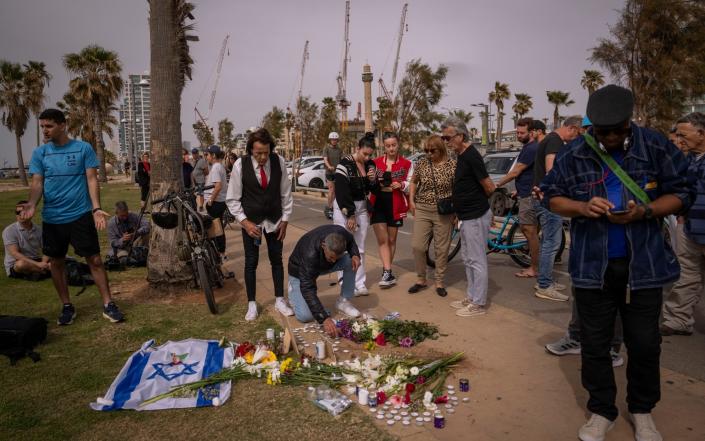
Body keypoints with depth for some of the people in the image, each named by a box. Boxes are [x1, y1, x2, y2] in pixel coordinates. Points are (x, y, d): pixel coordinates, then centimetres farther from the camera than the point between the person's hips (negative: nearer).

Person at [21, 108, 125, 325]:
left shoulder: (83, 148, -2)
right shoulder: (39, 153, 5)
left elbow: (92, 180, -4)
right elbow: (37, 183, 0)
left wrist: (96, 208, -16)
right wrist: (32, 204, -21)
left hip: (80, 215, -3)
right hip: (51, 217, 3)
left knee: (94, 259, -2)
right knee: (56, 263, 10)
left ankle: (108, 305, 6)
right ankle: (67, 307, 24)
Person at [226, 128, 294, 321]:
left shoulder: (279, 161, -11)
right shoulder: (240, 165, -16)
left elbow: (286, 194, 0)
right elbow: (232, 199, -8)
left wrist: (285, 220, -1)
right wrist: (245, 222, -16)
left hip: (274, 221, 2)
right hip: (250, 221, -2)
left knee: (277, 260, 10)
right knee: (251, 262, 4)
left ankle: (279, 300, 24)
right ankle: (251, 304, 19)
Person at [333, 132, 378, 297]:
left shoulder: (370, 164, 4)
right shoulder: (345, 164, -15)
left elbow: (373, 190, 11)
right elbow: (342, 191, -17)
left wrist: (373, 180, -11)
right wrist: (350, 215, -17)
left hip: (361, 207, 6)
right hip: (344, 208, -6)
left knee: (360, 248, 7)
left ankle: (360, 283, 13)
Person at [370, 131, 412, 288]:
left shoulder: (407, 164, 1)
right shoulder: (376, 162, 5)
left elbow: (411, 186, 2)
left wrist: (402, 185, -18)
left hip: (396, 205, 0)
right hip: (378, 204, 0)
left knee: (391, 240, 10)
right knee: (382, 240, -7)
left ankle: (386, 272, 23)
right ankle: (388, 273, -7)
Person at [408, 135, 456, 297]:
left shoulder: (453, 165, -6)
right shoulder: (421, 163, 2)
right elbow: (413, 182, 17)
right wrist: (411, 201, 7)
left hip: (444, 212, -2)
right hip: (422, 210, 2)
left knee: (442, 249, 4)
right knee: (417, 246, -1)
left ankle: (439, 282, 19)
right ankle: (421, 280, 17)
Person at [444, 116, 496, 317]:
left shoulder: (471, 156, -18)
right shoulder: (462, 155, 12)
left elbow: (489, 187, -16)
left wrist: (478, 202, 1)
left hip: (476, 216, -10)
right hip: (467, 216, 10)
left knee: (477, 261, -1)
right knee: (468, 260, 17)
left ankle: (478, 304, 7)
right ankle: (471, 297, 28)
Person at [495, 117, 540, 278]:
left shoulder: (531, 148, -16)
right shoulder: (529, 147, 17)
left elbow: (515, 172, -16)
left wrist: (497, 184, -8)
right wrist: (519, 191, 22)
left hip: (529, 196, -11)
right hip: (526, 193, 11)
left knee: (530, 230, -6)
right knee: (526, 229, 15)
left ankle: (534, 268, 1)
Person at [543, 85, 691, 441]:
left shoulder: (656, 147, -4)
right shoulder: (575, 154, -3)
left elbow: (681, 194, 1)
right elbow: (552, 197, 3)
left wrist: (645, 212, -18)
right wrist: (583, 207, -17)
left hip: (644, 263, 0)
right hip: (592, 265, 0)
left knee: (644, 343, 10)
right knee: (594, 343, 10)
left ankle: (642, 410, 33)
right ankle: (602, 411, 28)